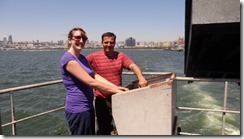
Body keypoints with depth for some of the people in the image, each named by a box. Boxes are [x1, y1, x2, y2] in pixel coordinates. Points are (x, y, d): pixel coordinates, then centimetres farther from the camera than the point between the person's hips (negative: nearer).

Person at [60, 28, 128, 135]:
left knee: (91, 134, 21)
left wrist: (116, 87, -10)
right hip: (78, 110, -9)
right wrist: (116, 91, -21)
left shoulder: (82, 58, 10)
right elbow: (91, 82, -23)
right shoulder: (68, 59, -18)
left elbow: (96, 76, 2)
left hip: (88, 107, 9)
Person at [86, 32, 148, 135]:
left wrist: (141, 78, -35)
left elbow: (133, 66, -15)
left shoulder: (121, 56, -1)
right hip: (102, 100, -2)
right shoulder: (94, 56, -6)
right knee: (104, 129, 15)